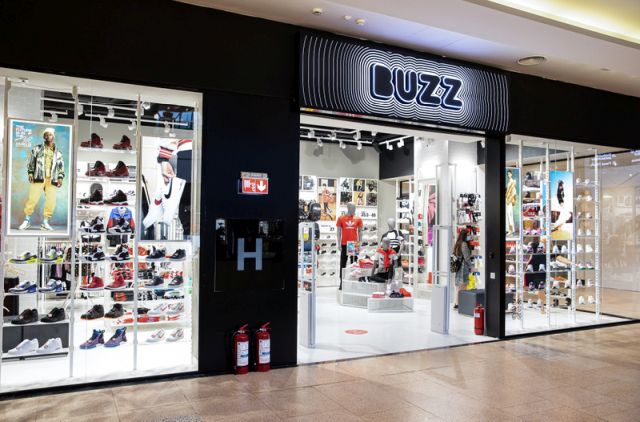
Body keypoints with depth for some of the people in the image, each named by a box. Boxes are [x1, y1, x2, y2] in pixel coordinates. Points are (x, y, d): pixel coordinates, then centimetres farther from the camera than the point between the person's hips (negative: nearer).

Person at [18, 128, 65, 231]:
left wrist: (60, 177, 3)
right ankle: (27, 221, 4)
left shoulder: (58, 153, 15)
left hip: (52, 180, 2)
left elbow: (61, 167, 16)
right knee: (32, 198, -7)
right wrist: (30, 172, -2)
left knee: (51, 201, -4)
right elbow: (31, 161, 10)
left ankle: (45, 222, 6)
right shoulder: (37, 149, 11)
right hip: (38, 178, -2)